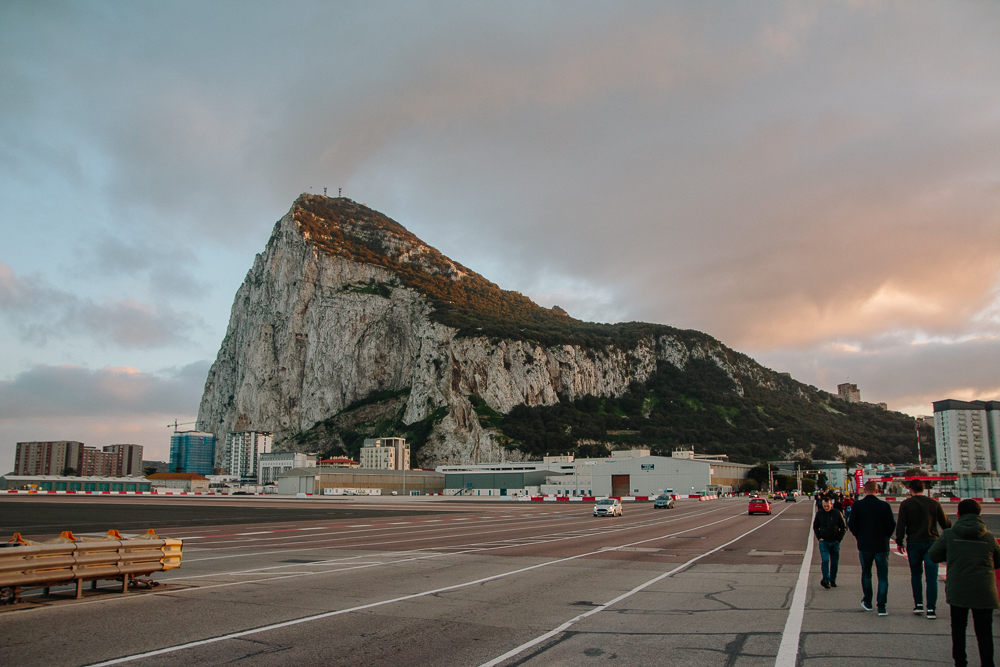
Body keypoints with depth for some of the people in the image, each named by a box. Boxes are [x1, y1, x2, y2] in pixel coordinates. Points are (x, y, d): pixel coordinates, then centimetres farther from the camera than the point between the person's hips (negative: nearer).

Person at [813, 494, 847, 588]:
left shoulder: (837, 514, -2)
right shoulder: (819, 513, 2)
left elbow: (844, 527, 7)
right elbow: (815, 527, 13)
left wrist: (839, 539, -2)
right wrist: (819, 537, 0)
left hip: (835, 542, 1)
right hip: (824, 542, -1)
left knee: (835, 562, 7)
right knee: (825, 560, -14)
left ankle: (833, 580, 19)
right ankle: (825, 579, -18)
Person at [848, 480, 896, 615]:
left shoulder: (857, 505, -6)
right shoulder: (884, 505, -8)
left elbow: (852, 525, -7)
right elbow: (891, 525, -6)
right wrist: (885, 537, 13)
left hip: (864, 545, 1)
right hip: (881, 545, -1)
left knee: (866, 573, 18)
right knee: (883, 576, 5)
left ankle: (867, 602, 26)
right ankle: (881, 607, 0)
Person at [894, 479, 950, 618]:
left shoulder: (906, 504, -3)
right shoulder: (934, 503, 1)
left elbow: (900, 524, -7)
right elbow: (946, 524, 6)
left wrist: (899, 542, 1)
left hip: (913, 543, 0)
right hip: (932, 542, 1)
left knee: (915, 574, 15)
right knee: (931, 576, 2)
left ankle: (918, 605, 15)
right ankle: (931, 609, -2)